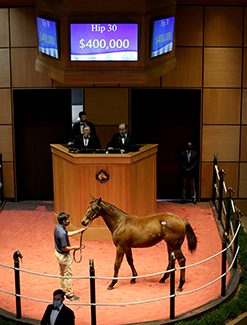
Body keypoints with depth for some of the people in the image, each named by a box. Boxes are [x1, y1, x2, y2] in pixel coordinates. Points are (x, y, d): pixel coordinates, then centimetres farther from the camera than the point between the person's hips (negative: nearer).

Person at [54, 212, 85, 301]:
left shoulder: (58, 227, -4)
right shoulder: (62, 233, -34)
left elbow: (68, 234, 15)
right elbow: (64, 248, -29)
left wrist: (79, 231, 14)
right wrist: (74, 247, -15)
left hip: (58, 253, 10)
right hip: (63, 255, -10)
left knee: (61, 273, 23)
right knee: (68, 275, 5)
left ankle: (62, 291, 38)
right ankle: (69, 295, 16)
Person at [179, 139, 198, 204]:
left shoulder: (195, 153, 2)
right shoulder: (182, 153, 1)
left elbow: (196, 163, -3)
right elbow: (181, 163, -3)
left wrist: (190, 169, -14)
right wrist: (185, 169, -15)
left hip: (192, 172, 0)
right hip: (184, 172, 0)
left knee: (192, 186, 8)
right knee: (184, 186, 7)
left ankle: (194, 198, 16)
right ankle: (183, 198, 14)